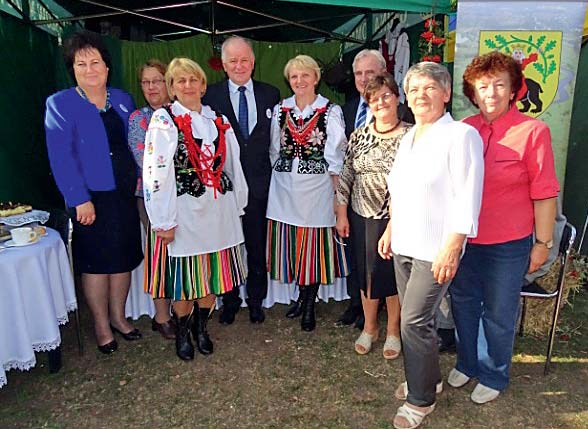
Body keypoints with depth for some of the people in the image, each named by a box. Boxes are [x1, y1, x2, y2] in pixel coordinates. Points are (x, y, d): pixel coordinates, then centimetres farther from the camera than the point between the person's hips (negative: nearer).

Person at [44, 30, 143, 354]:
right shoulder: (59, 104, -6)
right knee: (95, 261, 6)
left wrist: (138, 178, 5)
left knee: (124, 257, 12)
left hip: (124, 195, 5)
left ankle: (118, 315, 32)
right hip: (90, 199, -4)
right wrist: (80, 199, -17)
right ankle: (101, 324, 24)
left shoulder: (122, 99, 8)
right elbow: (61, 157, -12)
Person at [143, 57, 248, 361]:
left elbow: (232, 165, 14)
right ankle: (182, 332, 27)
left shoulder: (218, 120, 11)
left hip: (218, 208, 4)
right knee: (183, 275, 6)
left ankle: (201, 326, 31)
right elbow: (155, 172, -9)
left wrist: (237, 205, 13)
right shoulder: (163, 120, -3)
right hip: (183, 210, -4)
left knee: (213, 271, 11)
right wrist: (164, 220, -12)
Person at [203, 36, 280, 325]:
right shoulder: (210, 95, 1)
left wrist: (275, 176, 0)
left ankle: (256, 301, 28)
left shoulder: (270, 94, 7)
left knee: (258, 246, 11)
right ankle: (229, 301, 28)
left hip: (259, 184, 1)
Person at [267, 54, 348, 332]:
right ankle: (302, 295, 28)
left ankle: (309, 305, 18)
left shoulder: (331, 111, -1)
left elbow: (336, 156, -3)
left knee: (314, 247, 2)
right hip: (284, 187, 3)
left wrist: (338, 193, -7)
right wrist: (280, 177, 10)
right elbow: (274, 151, 14)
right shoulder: (280, 110, 9)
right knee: (290, 245, 8)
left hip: (316, 186, -3)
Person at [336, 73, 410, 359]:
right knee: (366, 271, 14)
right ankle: (369, 327, 35)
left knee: (393, 273, 10)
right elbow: (345, 176, 5)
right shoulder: (359, 135, 2)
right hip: (362, 216, 3)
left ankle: (393, 330, 32)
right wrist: (341, 214, 2)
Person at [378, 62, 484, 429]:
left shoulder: (461, 136, -13)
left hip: (435, 250, -7)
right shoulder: (409, 138, 12)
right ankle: (429, 377, 36)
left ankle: (421, 399, 18)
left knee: (415, 320, -2)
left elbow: (466, 200, -17)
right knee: (417, 317, 16)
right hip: (403, 245, 7)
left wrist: (451, 249, -19)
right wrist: (390, 231, 18)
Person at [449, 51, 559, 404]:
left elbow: (545, 194, -9)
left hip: (508, 245, -4)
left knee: (498, 314, 11)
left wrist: (543, 243, -7)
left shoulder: (533, 131, -11)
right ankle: (467, 363, 41)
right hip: (464, 239, 4)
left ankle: (493, 376, 34)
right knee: (464, 304, 18)